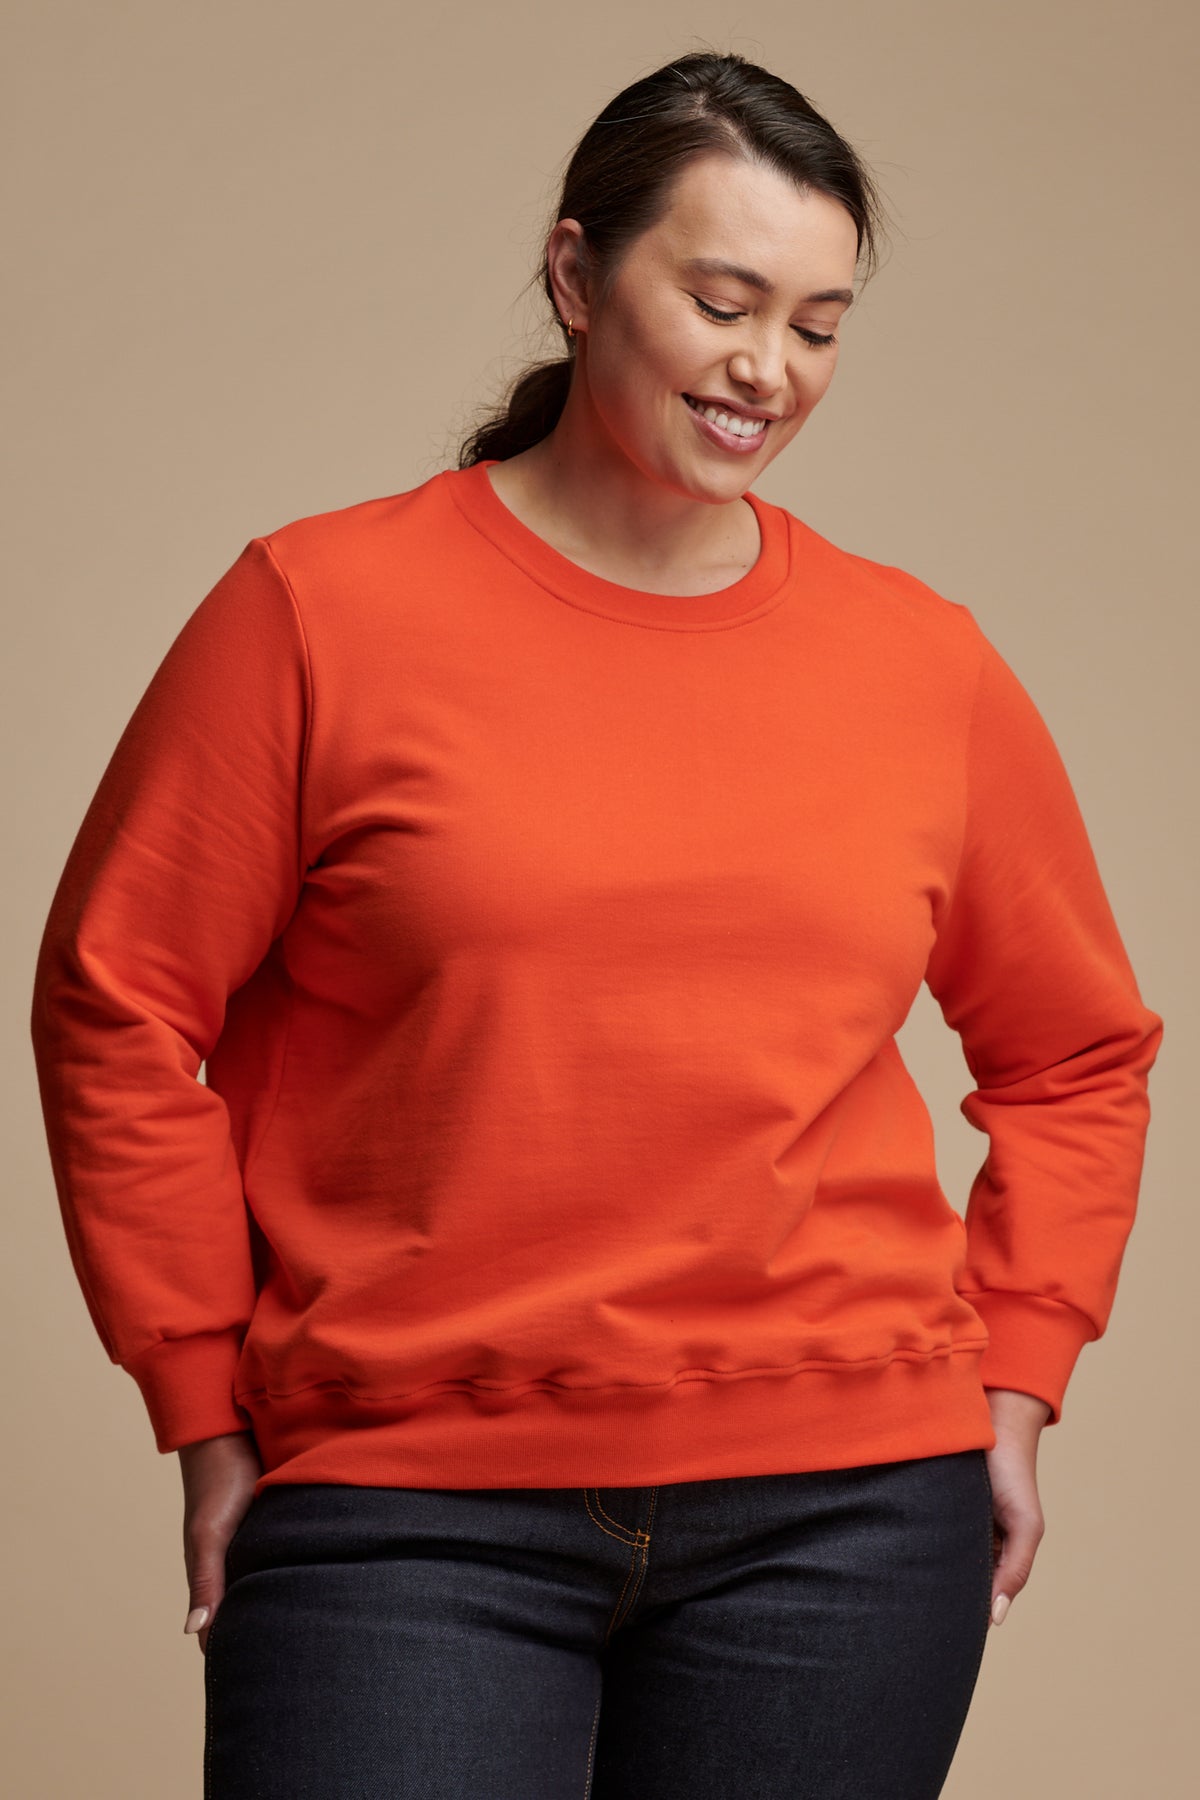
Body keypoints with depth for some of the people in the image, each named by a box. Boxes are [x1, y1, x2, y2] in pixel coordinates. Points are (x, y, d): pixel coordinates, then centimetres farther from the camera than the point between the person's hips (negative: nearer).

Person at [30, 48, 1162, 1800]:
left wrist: (1012, 1380, 11)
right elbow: (120, 1010, 2)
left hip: (842, 1513, 3)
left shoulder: (926, 664, 8)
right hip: (407, 1508, -2)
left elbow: (1077, 1052, 19)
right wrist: (209, 1408, 1)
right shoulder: (323, 609, 0)